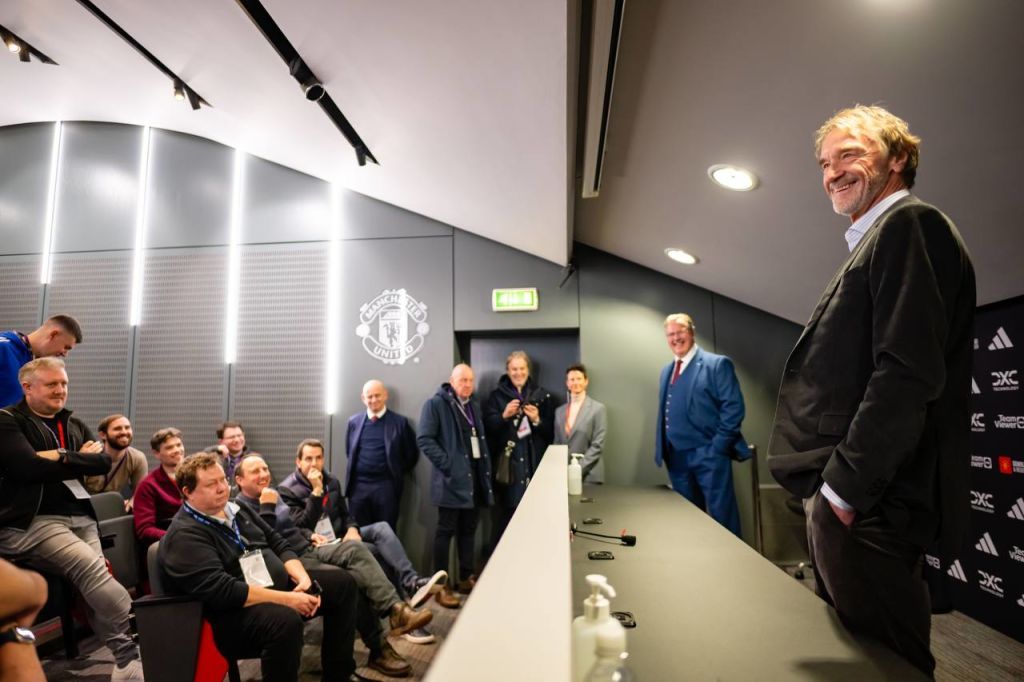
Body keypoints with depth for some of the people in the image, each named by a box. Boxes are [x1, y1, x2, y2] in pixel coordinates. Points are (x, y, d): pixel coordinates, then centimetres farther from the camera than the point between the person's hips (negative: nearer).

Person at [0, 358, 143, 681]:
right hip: (32, 521, -5)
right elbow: (31, 467, -13)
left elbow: (104, 462, 6)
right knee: (93, 569, -25)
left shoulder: (74, 424, 20)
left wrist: (62, 457, -6)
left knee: (93, 584, -13)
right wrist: (81, 459, -1)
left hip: (81, 517, 6)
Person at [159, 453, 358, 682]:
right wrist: (287, 599, -26)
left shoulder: (235, 509, 10)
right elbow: (222, 591, -26)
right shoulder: (184, 536, -16)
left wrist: (303, 580, -6)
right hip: (235, 610, -9)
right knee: (285, 620, -38)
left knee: (342, 582, 4)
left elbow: (278, 544, 12)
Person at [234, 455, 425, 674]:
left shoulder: (272, 494, 16)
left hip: (307, 549, 8)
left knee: (355, 548, -21)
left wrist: (309, 535, 10)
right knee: (347, 579, -27)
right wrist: (267, 508, -19)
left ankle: (396, 609, -30)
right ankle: (379, 649, -16)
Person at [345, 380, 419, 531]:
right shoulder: (354, 421, 8)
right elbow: (349, 451, 19)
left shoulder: (400, 422, -1)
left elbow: (411, 455, 3)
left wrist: (396, 472, 3)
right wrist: (355, 471, 10)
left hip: (386, 486, -3)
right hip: (358, 485, 3)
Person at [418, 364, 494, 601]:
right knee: (446, 532, 0)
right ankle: (442, 585, 9)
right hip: (452, 478, -7)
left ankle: (466, 578, 26)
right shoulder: (435, 404, -6)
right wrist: (446, 463, -19)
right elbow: (424, 439, -13)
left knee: (469, 530, 14)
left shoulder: (474, 406, 18)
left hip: (475, 477, 7)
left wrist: (486, 468, 11)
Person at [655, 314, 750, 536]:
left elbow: (733, 408, -11)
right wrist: (663, 449, 10)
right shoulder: (667, 371, 16)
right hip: (677, 457, 7)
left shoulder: (717, 364, -5)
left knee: (721, 517, 0)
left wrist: (717, 447, -16)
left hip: (708, 455, -6)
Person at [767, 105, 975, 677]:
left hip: (868, 502, -10)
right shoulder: (876, 241, 20)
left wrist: (845, 484, -18)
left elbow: (908, 371, -22)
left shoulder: (910, 224, -9)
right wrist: (832, 484, 18)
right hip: (841, 493, 10)